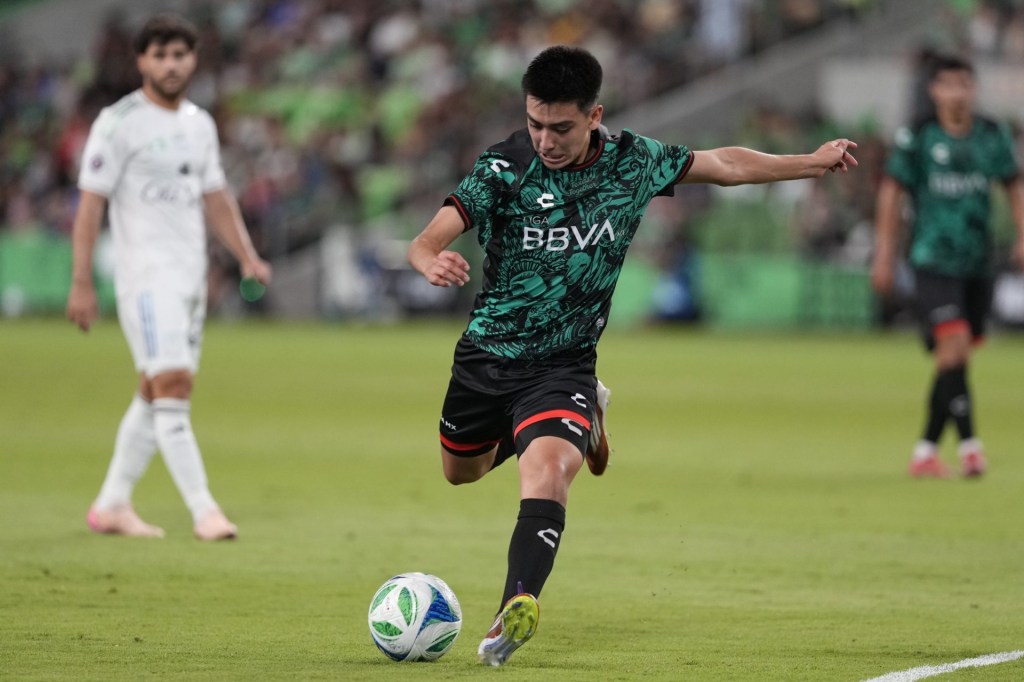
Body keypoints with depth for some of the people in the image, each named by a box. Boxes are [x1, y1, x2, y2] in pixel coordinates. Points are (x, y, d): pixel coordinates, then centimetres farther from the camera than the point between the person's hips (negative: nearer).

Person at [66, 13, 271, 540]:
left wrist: (247, 257, 8)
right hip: (146, 274, -7)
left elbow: (216, 198, 21)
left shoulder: (200, 124, 14)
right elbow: (90, 203, -10)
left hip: (191, 274, 7)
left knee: (155, 394, 9)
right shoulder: (119, 123, -7)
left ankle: (111, 506, 18)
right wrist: (81, 283, -15)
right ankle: (203, 511, -17)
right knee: (172, 385, -14)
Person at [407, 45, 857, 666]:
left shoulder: (633, 161, -9)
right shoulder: (504, 168, -18)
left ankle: (518, 607, -38)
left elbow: (721, 164, 9)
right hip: (487, 353, 2)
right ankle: (583, 411, 48)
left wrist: (814, 163, 13)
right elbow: (429, 240, -28)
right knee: (461, 471, 24)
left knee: (548, 470, -29)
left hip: (564, 362, -1)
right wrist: (432, 262, -53)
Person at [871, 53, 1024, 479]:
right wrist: (884, 256, 0)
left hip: (977, 264, 4)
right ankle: (968, 444, -21)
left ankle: (926, 451, 15)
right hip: (933, 262, -4)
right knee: (954, 345, -19)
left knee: (954, 360, 6)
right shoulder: (917, 137, -4)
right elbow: (892, 192, 1)